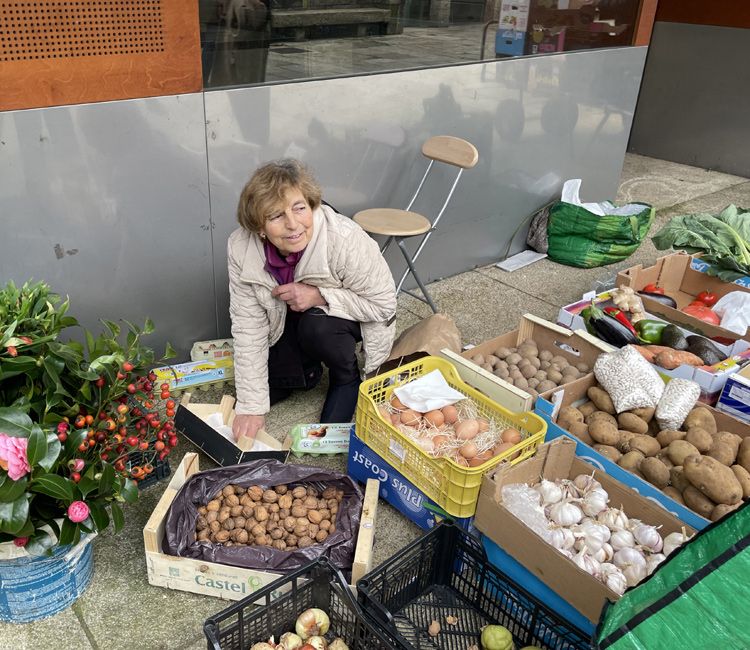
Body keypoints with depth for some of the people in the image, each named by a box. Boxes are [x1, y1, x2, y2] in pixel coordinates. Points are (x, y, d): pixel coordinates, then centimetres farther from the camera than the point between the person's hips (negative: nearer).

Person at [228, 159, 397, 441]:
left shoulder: (346, 240, -36)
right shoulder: (240, 248, -26)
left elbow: (384, 303, -24)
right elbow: (248, 326, -22)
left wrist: (319, 295, -36)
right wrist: (250, 407, -24)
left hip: (346, 319, -2)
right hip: (288, 321, 3)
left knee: (318, 325, -33)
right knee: (264, 384, -10)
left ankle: (348, 377, -1)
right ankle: (309, 370, 21)